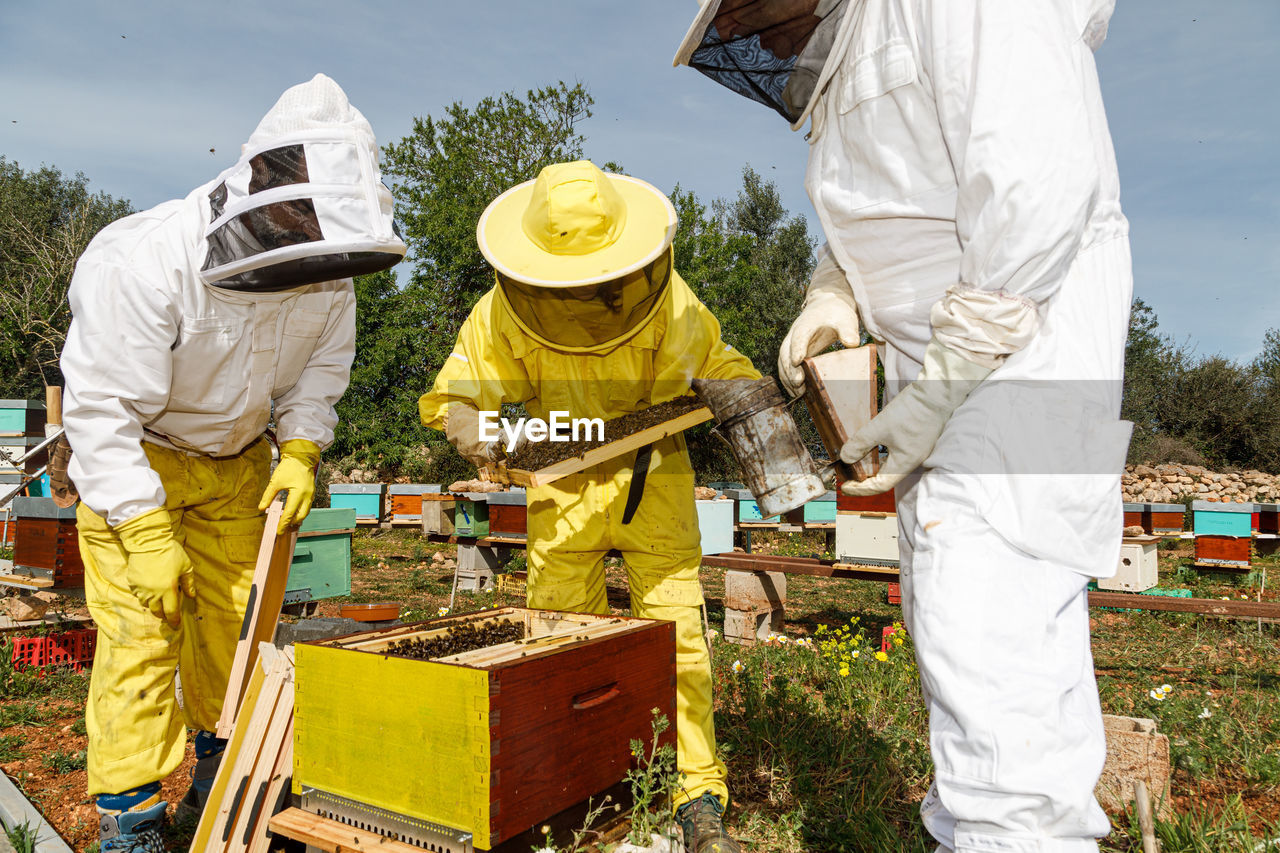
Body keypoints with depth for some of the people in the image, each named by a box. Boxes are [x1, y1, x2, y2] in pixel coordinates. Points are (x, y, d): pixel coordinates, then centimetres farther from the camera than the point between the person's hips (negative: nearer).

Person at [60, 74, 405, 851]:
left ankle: (219, 774, 29)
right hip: (132, 459, -4)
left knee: (237, 616, 8)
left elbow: (321, 367, 1)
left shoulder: (325, 269, -15)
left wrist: (300, 452, -14)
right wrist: (146, 532, -27)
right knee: (141, 627, -7)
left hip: (235, 461, 5)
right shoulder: (141, 264, -31)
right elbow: (103, 409, -26)